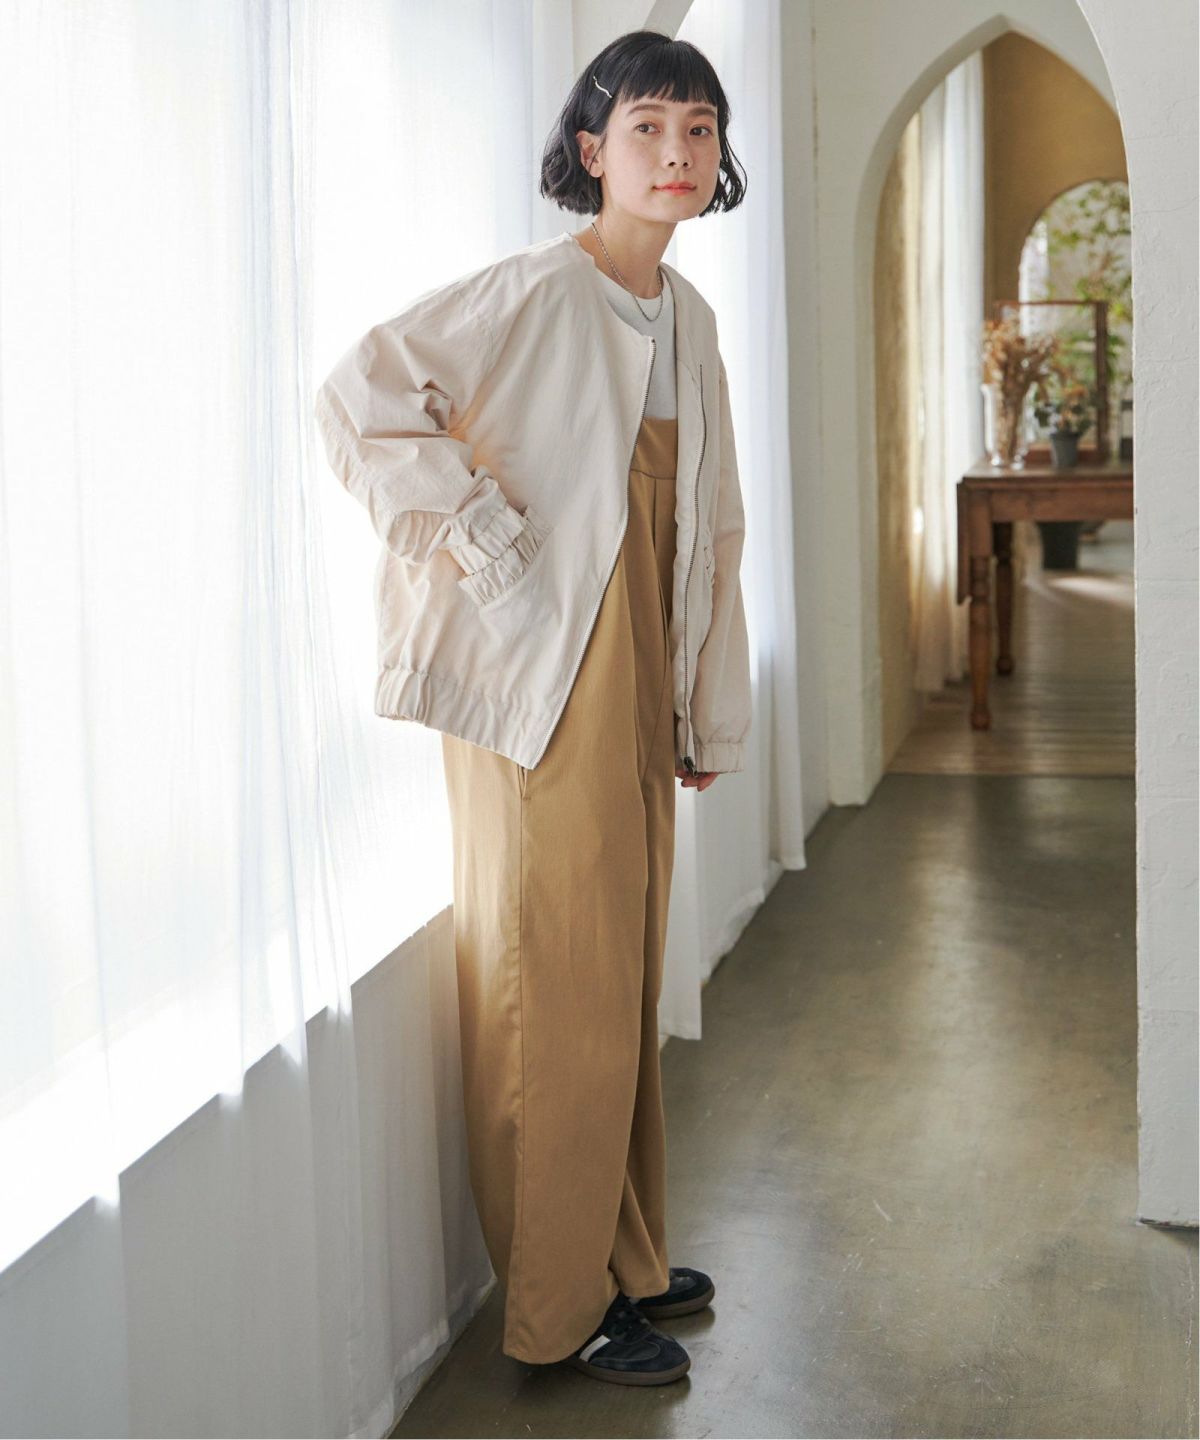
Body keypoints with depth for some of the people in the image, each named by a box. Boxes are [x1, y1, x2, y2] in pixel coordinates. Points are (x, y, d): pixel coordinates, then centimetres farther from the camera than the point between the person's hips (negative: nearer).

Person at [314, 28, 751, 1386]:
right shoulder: (535, 292, -12)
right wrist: (480, 538, -18)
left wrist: (712, 708, 16)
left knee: (625, 973, 16)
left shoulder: (689, 316, 13)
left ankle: (627, 1259, 31)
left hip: (642, 686, 8)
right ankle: (563, 1308, 14)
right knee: (561, 984, 0)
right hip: (541, 678, -8)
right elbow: (359, 396, -21)